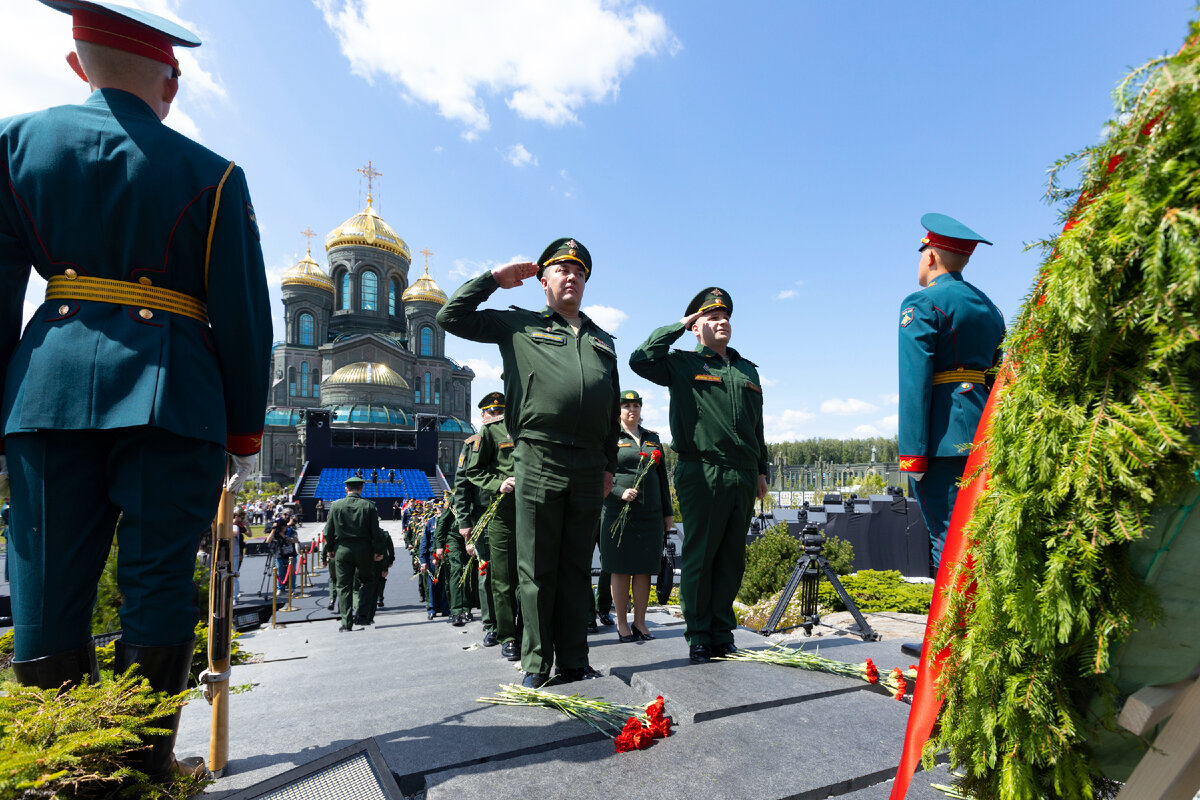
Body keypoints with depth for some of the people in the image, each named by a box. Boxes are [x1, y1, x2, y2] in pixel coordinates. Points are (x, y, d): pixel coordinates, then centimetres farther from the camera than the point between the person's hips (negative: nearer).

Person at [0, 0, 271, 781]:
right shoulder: (211, 174, 3)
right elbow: (243, 316, -1)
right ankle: (146, 765, 13)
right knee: (158, 585, 4)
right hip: (174, 394, -2)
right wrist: (245, 432, 6)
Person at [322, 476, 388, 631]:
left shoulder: (336, 505, -2)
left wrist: (329, 549, 15)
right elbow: (376, 531, -5)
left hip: (342, 550, 1)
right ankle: (362, 614, 4)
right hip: (364, 550, -1)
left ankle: (347, 623, 8)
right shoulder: (369, 506, -7)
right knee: (367, 580, 16)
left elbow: (329, 530, 3)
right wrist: (379, 551, 4)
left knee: (344, 586, 8)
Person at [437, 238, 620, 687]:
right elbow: (451, 317, 9)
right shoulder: (519, 326, 12)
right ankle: (536, 663, 16)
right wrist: (495, 278, 10)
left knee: (577, 567, 10)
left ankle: (574, 660, 20)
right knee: (537, 569, 3)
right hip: (538, 461, -3)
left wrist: (610, 464, 15)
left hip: (589, 468, 4)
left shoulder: (602, 342, 22)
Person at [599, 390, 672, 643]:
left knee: (644, 568, 5)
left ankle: (640, 622, 16)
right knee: (621, 569, 2)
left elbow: (662, 477, 17)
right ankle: (622, 624, 14)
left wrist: (668, 512, 14)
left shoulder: (653, 439, 15)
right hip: (618, 512, -4)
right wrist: (621, 492, -18)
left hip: (650, 513, 4)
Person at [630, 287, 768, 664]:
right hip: (702, 474, -5)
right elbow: (640, 360, -13)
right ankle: (698, 637, 10)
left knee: (732, 558, 9)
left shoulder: (747, 370, 21)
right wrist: (677, 326, -3)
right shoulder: (682, 363, 5)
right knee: (700, 555, -1)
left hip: (743, 477, 5)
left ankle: (723, 633, 19)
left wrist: (761, 470, 20)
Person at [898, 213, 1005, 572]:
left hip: (946, 440, -8)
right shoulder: (989, 307, 19)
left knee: (949, 541, -6)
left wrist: (912, 453, -16)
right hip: (985, 438, 8)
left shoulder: (921, 305, -6)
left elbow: (914, 382, -15)